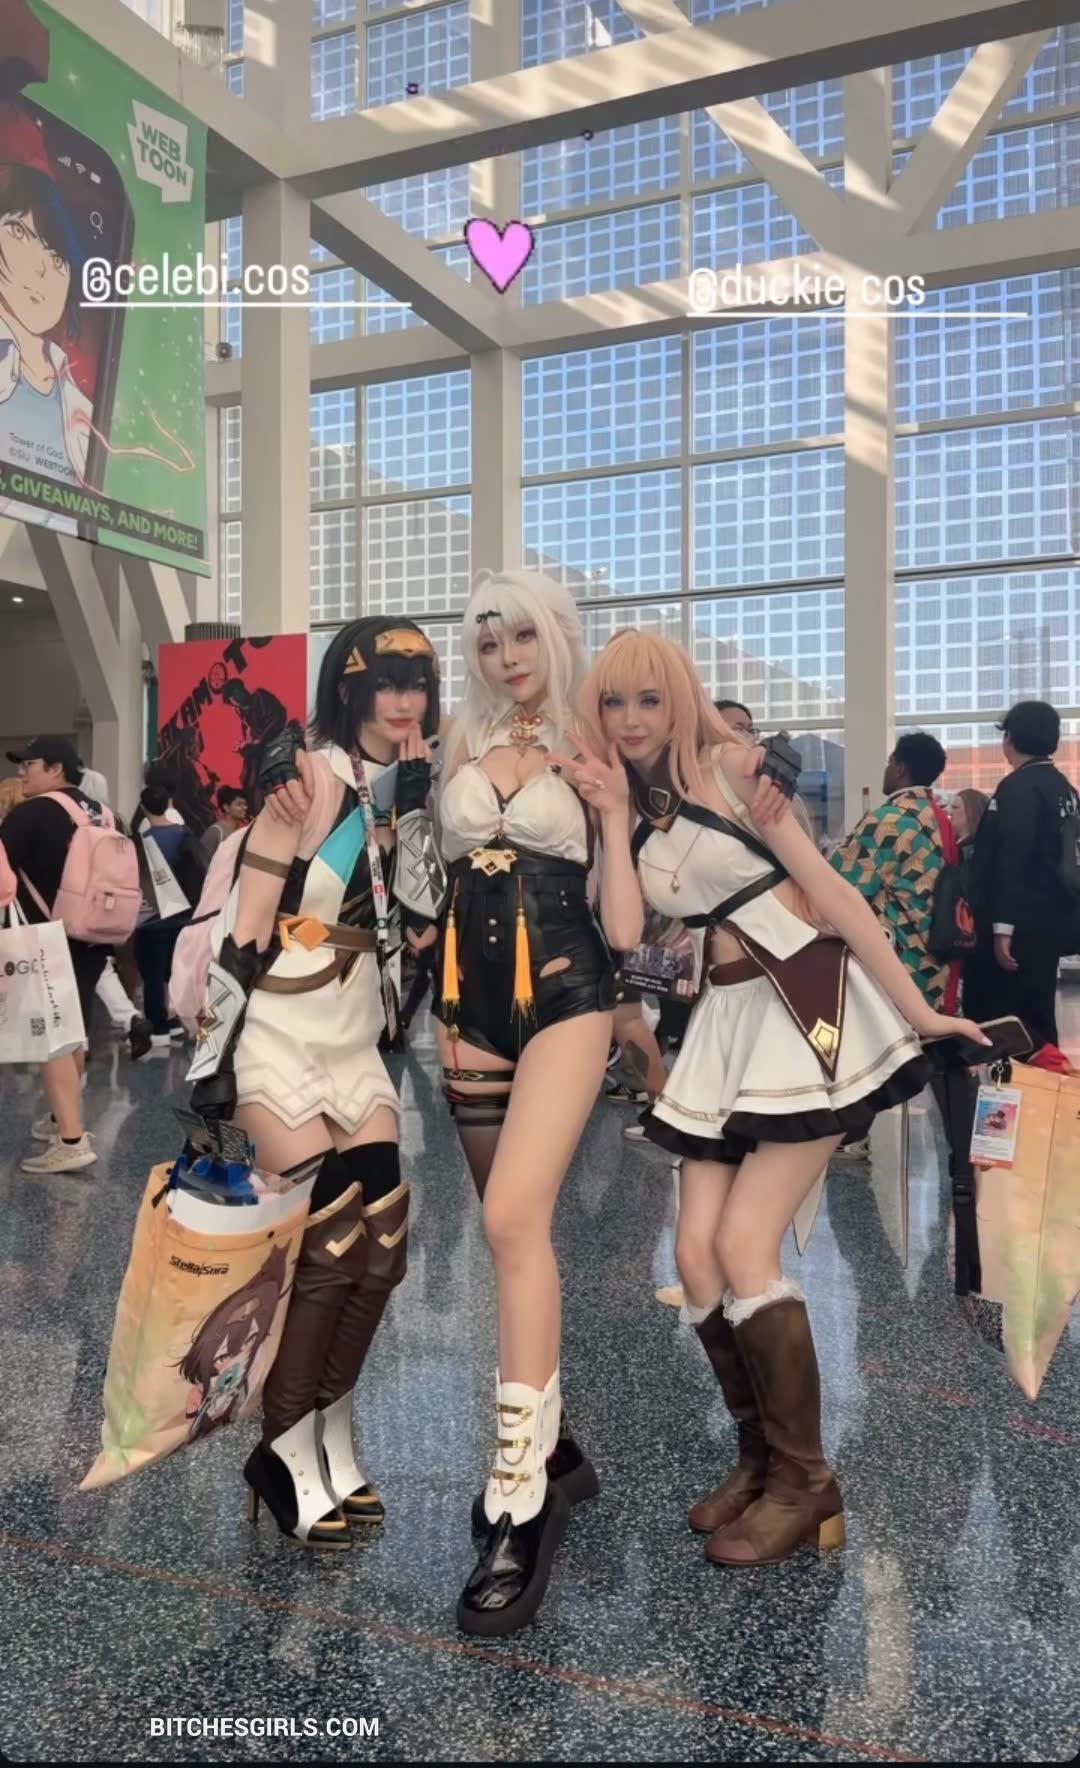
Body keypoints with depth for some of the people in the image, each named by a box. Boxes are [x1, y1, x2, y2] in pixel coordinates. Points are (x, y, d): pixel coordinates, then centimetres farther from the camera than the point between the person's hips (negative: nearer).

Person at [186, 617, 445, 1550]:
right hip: (276, 1038, -7)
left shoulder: (405, 787, 9)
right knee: (334, 1242, -9)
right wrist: (217, 1051, -19)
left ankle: (330, 1432, 23)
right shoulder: (312, 775, -12)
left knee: (384, 1241, 4)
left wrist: (416, 806, -6)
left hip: (353, 1041, 7)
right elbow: (243, 920, -16)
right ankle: (285, 1448, 11)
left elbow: (422, 922, 1)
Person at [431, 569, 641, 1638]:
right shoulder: (461, 742, 12)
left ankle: (521, 1496, -12)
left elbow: (622, 925, -1)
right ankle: (554, 1445, 28)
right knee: (517, 1233, 11)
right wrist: (438, 1009, 11)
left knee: (514, 1218, -20)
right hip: (473, 1001, 4)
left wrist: (612, 802, -9)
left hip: (565, 995, -4)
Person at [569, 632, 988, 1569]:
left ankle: (805, 1478, 7)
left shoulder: (730, 765, -6)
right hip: (727, 1023, 6)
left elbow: (827, 885, -9)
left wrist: (915, 1008, -9)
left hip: (810, 1004, -6)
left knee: (743, 1249, -11)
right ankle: (761, 1454, 23)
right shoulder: (628, 802, 10)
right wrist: (611, 816, -9)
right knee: (696, 1257, 2)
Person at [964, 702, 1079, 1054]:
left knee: (998, 1018, -4)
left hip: (1022, 925, -9)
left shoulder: (1018, 787, -14)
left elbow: (1011, 859, -22)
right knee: (1036, 1015, 13)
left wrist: (1002, 926, -23)